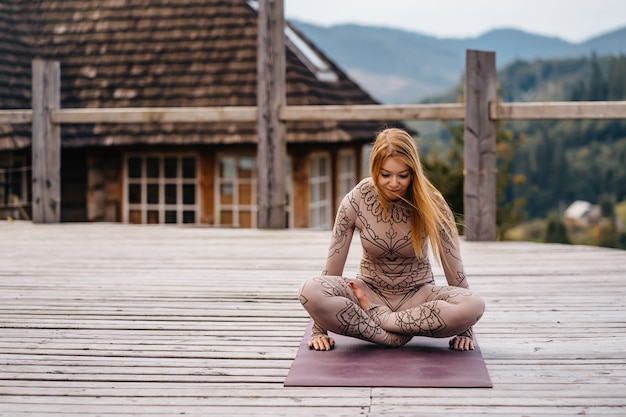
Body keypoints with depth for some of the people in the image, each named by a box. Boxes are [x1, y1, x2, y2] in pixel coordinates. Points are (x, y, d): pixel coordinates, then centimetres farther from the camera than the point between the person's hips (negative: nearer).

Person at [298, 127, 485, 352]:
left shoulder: (430, 204, -14)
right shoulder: (356, 201, -14)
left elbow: (453, 265, -8)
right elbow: (333, 263, -10)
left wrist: (464, 331, -7)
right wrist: (319, 330, -11)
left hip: (417, 294, 1)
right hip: (369, 293, 0)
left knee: (474, 306, -32)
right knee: (309, 291, -31)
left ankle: (373, 316, -19)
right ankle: (395, 333, -25)